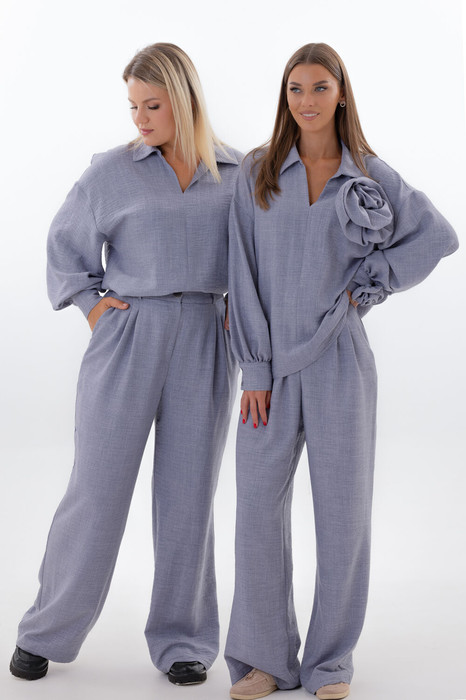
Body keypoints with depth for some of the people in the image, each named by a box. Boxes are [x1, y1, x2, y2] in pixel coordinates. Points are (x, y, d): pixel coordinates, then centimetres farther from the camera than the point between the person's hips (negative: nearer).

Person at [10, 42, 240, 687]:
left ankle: (182, 640, 19)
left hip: (204, 342, 2)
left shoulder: (237, 174, 5)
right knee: (97, 487, 1)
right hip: (127, 338, -1)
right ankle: (48, 631, 17)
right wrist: (90, 305, 2)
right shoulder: (113, 171, 1)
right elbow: (67, 243, 12)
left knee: (189, 489, 6)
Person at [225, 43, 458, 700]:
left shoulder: (370, 174, 5)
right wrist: (254, 368, -5)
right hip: (272, 360, 1)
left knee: (342, 510, 3)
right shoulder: (258, 172, 5)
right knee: (259, 507, 0)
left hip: (338, 357, 0)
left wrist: (369, 282, -2)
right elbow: (245, 272, 1)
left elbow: (440, 235, 8)